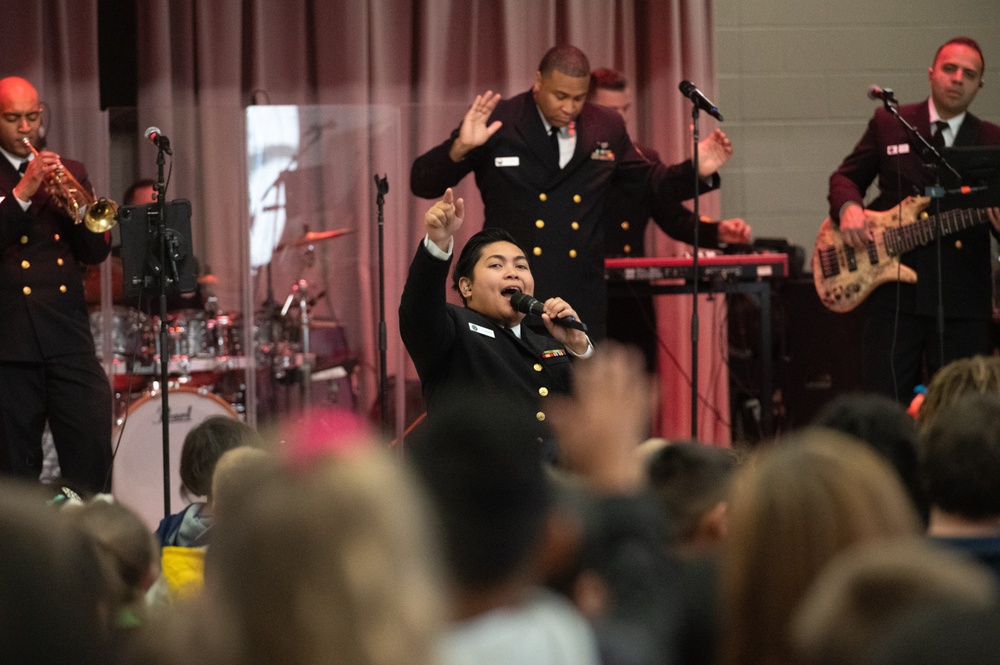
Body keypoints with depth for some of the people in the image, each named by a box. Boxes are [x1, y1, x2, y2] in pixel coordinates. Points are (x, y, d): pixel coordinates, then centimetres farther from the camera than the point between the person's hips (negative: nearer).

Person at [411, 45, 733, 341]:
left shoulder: (606, 128, 7)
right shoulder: (496, 123, -5)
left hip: (581, 300, 3)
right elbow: (423, 183, -6)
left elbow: (646, 180, 22)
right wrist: (460, 147, -25)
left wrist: (697, 171, 5)